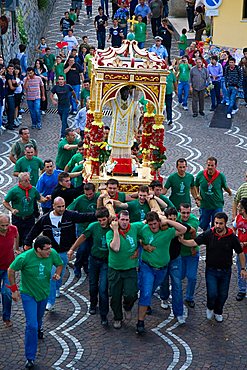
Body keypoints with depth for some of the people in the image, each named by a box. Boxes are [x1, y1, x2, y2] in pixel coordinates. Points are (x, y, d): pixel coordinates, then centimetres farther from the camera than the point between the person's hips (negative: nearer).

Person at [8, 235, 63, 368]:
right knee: (31, 325, -11)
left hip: (44, 293, 4)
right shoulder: (25, 258, -28)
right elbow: (11, 270, -13)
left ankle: (38, 328, 66)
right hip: (28, 294, -4)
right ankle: (30, 358, 0)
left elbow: (59, 264, 4)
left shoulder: (52, 254, -18)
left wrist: (57, 274, -14)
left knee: (39, 317, 28)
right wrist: (14, 289, -11)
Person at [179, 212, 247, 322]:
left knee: (223, 295, 11)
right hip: (211, 270, -1)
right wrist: (182, 240, -31)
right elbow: (194, 243, -14)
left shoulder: (232, 237, -11)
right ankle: (210, 308, 23)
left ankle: (218, 312, 39)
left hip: (225, 271, 1)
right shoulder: (208, 234, -11)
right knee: (212, 294, -11)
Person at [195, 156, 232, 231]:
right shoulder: (200, 174, -6)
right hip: (204, 205, 2)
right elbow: (196, 187, 11)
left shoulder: (221, 176, -10)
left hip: (217, 206, -2)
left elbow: (225, 187, 8)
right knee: (203, 226, 11)